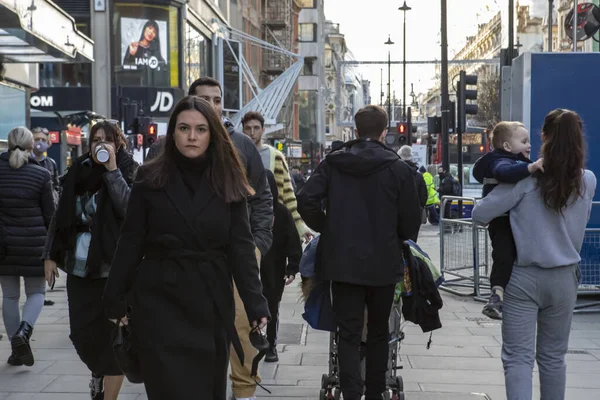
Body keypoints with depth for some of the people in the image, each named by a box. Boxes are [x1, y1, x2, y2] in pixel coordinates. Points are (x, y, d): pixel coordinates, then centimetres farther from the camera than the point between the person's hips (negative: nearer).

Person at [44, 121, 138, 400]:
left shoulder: (128, 172, -2)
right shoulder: (78, 172, 9)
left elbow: (128, 209, -20)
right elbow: (61, 217, 13)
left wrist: (112, 169, -19)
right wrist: (51, 255, 10)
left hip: (114, 268, -4)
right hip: (79, 267, 4)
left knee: (112, 335, -1)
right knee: (81, 332, 10)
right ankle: (98, 371, 40)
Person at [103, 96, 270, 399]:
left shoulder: (228, 183, 1)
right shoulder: (150, 179, -2)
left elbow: (241, 246, -3)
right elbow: (131, 242, 0)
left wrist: (255, 303, -10)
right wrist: (115, 299, -1)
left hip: (211, 300, 2)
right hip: (161, 300, -2)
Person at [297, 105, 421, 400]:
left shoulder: (332, 163, -1)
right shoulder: (398, 168, -6)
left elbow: (306, 201, -8)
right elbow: (411, 220, -4)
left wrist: (327, 229, 8)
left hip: (342, 261, 1)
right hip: (383, 262, 0)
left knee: (348, 334, 2)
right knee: (378, 332, 16)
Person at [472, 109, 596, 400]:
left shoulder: (526, 177, -14)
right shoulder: (588, 182, -2)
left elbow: (480, 214, -14)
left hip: (524, 278, -3)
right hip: (564, 278, 4)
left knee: (518, 357, -2)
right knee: (553, 356, 18)